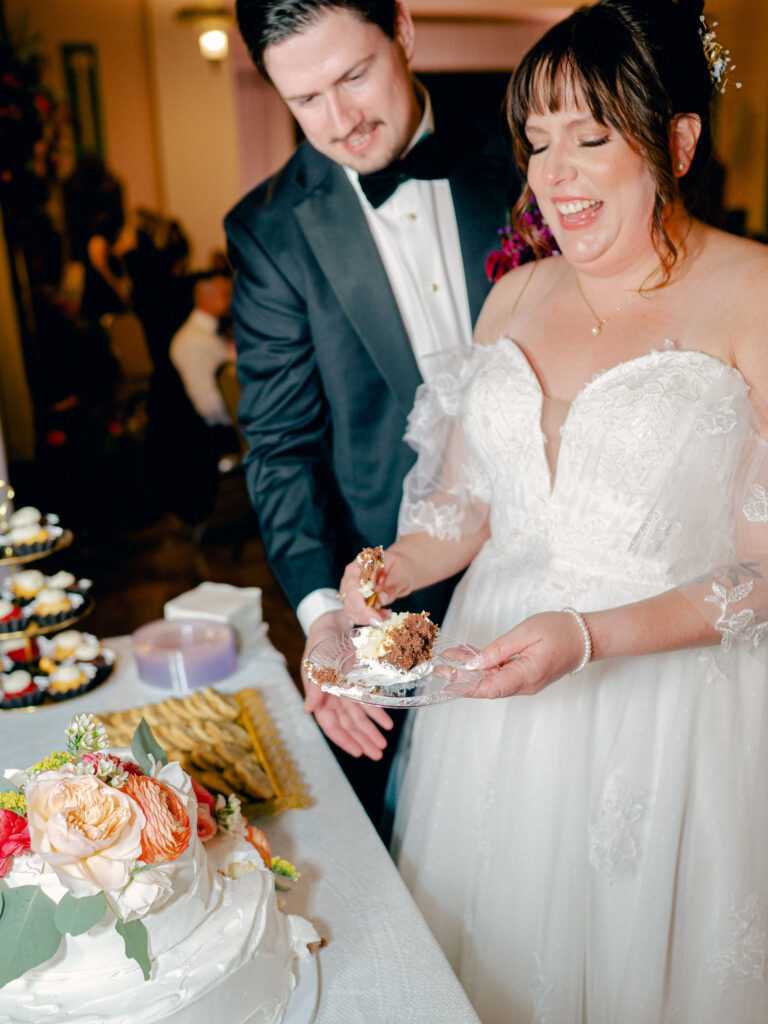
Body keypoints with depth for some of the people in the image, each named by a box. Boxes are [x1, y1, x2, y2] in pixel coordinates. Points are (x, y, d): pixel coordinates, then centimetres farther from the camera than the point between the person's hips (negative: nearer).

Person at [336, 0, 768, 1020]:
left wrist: (589, 636, -24)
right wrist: (395, 568, -10)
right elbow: (466, 501, 9)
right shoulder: (516, 295, 5)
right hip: (496, 678, 5)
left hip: (670, 698, -4)